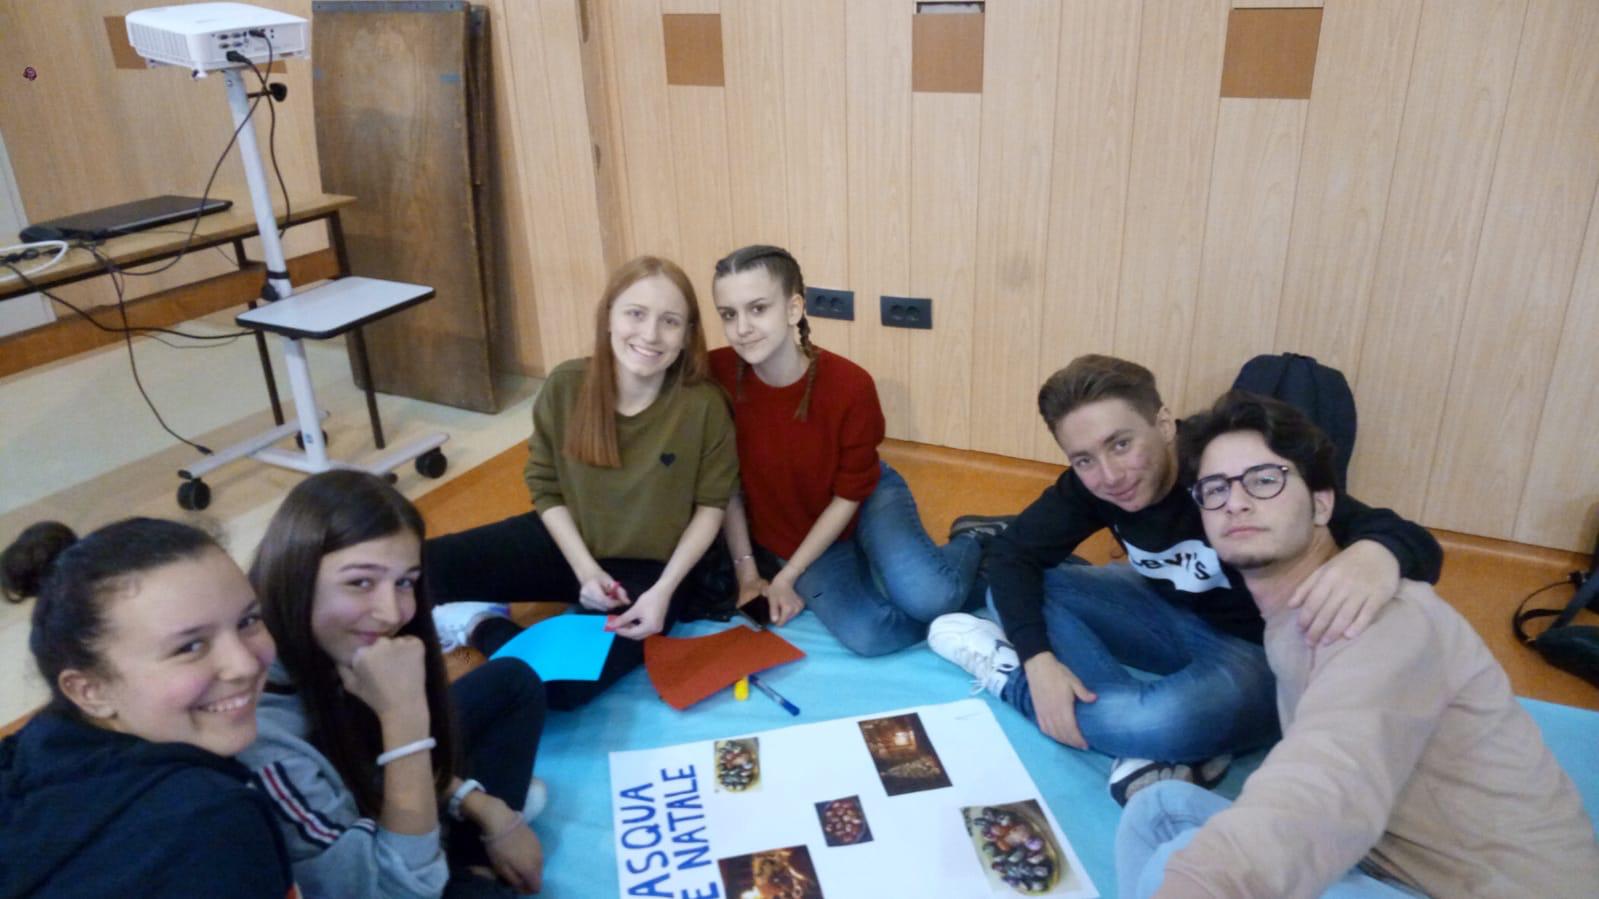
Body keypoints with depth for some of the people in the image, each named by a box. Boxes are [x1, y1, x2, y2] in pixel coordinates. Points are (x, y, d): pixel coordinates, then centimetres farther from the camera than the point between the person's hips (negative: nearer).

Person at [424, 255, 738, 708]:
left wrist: (664, 590, -18)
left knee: (564, 686, -27)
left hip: (651, 565, -2)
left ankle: (481, 626, 2)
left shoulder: (703, 406, -19)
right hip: (568, 541, 3)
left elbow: (710, 506, -7)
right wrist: (585, 569, -13)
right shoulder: (566, 386, -12)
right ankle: (484, 621, 14)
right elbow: (546, 489, -1)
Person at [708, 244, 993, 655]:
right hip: (788, 532, 1)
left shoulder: (850, 385, -26)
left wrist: (785, 578, -14)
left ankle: (973, 545, 6)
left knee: (927, 597, -28)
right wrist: (747, 571, -7)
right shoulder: (715, 376, -22)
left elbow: (849, 495, -14)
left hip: (866, 501, -1)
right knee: (865, 633, -26)